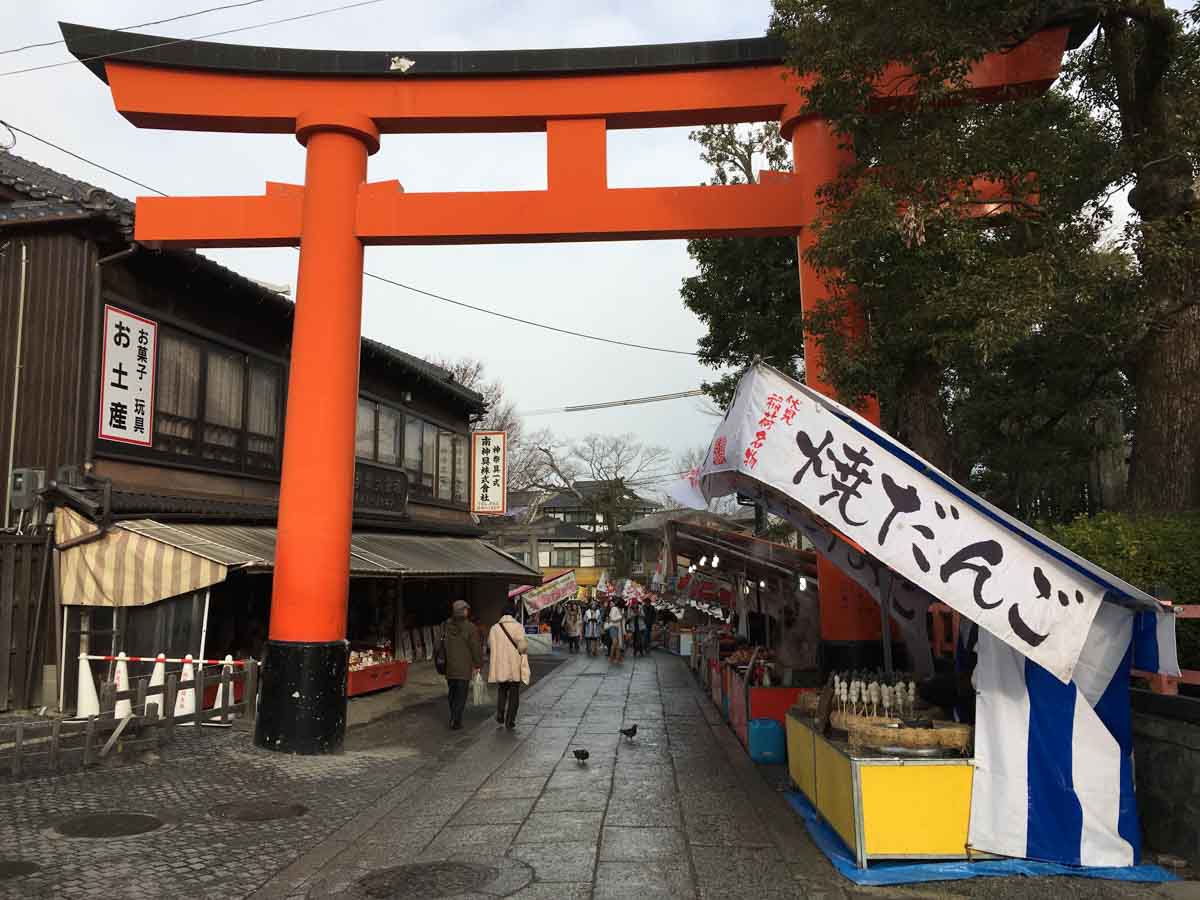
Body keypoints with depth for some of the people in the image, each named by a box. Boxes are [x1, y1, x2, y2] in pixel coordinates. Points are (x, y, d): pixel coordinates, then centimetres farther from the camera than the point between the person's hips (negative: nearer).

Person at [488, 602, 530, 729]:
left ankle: (500, 716, 18)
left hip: (500, 667, 2)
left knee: (501, 691, 23)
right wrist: (525, 649, 5)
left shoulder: (494, 628, -1)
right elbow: (522, 646, -16)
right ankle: (510, 721, 7)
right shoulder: (518, 627, -10)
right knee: (514, 694, 9)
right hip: (515, 667, -2)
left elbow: (490, 646, 2)